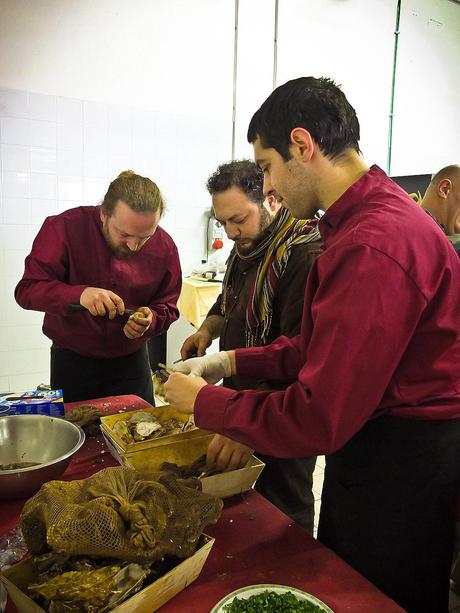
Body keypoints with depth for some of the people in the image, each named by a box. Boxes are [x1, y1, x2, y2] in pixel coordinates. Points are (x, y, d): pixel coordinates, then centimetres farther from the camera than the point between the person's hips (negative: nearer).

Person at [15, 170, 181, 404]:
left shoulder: (164, 247, -11)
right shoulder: (65, 228, -19)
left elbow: (167, 307, -3)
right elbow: (27, 290, -20)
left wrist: (150, 320, -26)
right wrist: (78, 294, -38)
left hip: (132, 361, 2)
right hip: (71, 360, -1)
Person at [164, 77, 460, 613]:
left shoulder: (374, 246, -29)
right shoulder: (370, 217, 7)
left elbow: (316, 420, -28)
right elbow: (321, 347, 10)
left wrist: (202, 401, -14)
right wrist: (230, 361, 3)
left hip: (399, 468, -9)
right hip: (366, 443, 9)